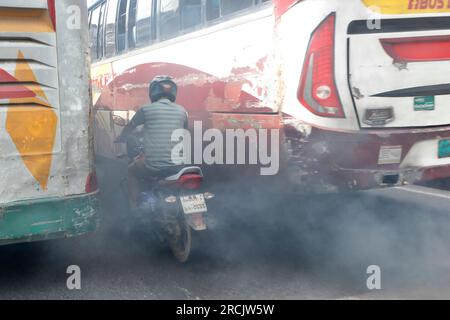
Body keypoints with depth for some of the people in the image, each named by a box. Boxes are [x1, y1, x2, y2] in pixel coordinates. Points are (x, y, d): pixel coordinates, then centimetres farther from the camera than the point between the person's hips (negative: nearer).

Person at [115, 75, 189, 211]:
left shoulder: (146, 110, -2)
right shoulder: (182, 111, 6)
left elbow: (129, 128, 14)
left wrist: (120, 139, 36)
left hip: (153, 167, -3)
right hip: (177, 166, 3)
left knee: (132, 171, 28)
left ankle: (134, 207, 24)